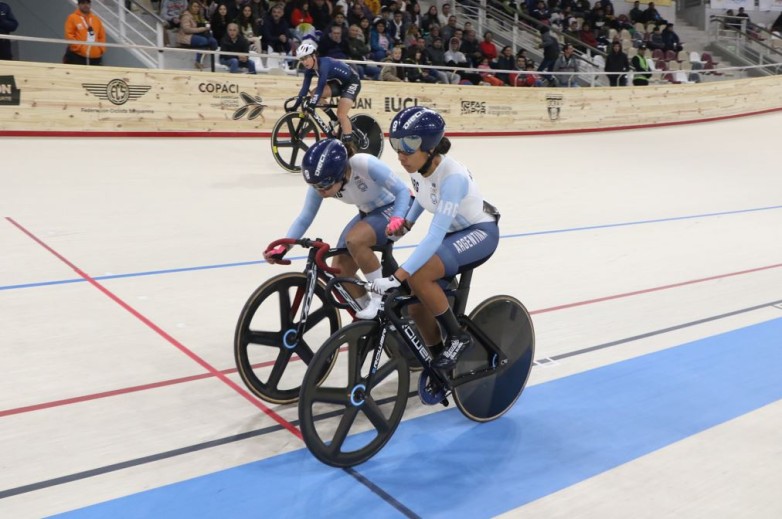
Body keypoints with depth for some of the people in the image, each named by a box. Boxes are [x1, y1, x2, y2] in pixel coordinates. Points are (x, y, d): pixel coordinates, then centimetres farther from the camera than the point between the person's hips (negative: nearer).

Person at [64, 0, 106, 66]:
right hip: (76, 56, -4)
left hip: (95, 57, 4)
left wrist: (101, 49, 4)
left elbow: (102, 36, 17)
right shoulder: (72, 18, 1)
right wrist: (79, 47, -12)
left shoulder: (96, 19, 16)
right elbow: (69, 35, -5)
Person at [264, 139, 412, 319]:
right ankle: (368, 317, 19)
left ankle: (380, 298, -14)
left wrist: (397, 219, -43)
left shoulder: (365, 164, -34)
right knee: (339, 271, -3)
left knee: (354, 240, -33)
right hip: (368, 212, 7)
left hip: (394, 207, -6)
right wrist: (282, 248, -22)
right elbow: (305, 217, -11)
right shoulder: (321, 182, -18)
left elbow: (402, 190, -27)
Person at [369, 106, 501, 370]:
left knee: (418, 275, -30)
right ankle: (438, 358, 21)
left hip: (480, 232, -8)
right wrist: (407, 222, 0)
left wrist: (396, 276, -46)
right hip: (453, 232, 8)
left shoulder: (452, 177, -34)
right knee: (417, 307, -1)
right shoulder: (417, 167, -12)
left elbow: (435, 237, -41)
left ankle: (456, 337, -10)